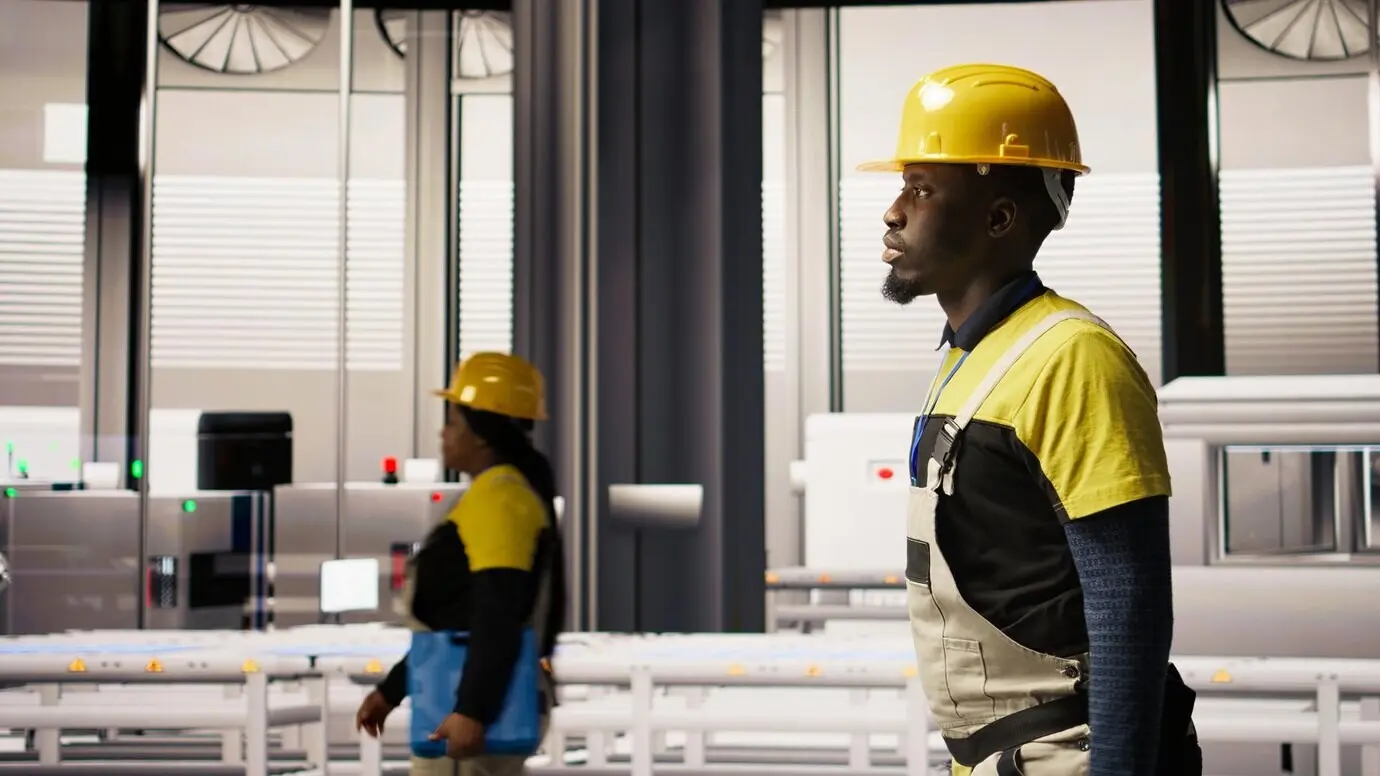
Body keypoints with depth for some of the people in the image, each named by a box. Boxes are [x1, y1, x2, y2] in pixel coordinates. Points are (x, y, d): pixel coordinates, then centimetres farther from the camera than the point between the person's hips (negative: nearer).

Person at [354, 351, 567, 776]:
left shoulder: (500, 498, -15)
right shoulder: (490, 497, 18)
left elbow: (499, 619, -26)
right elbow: (450, 619, 23)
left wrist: (472, 711, -31)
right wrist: (390, 691, 24)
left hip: (482, 709, -10)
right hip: (479, 707, 10)